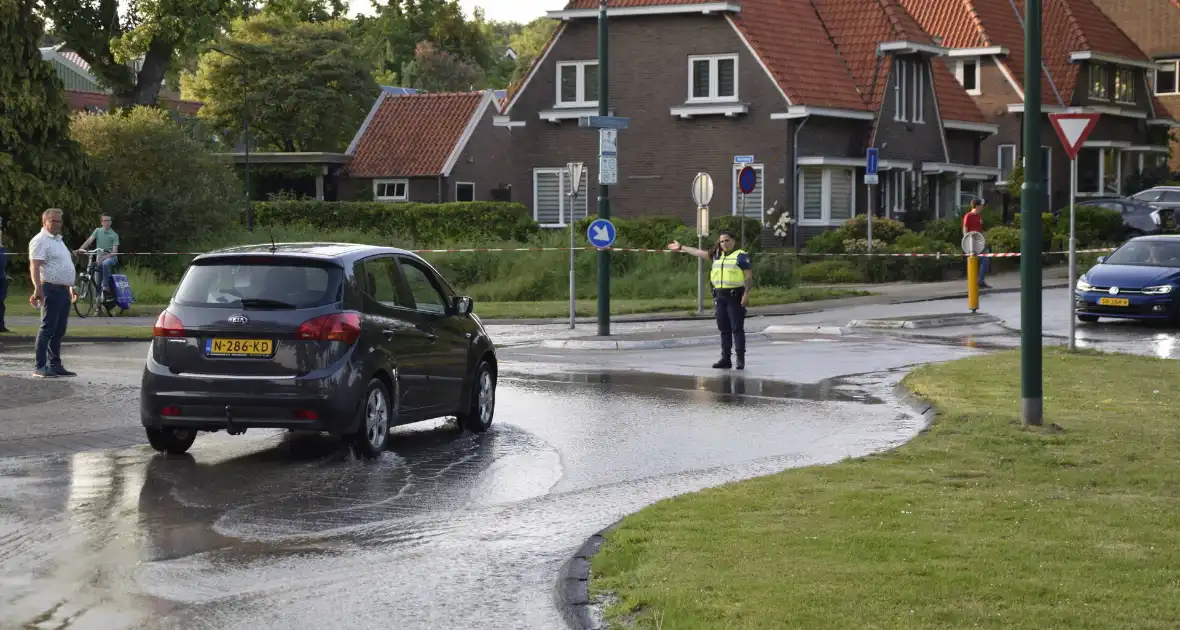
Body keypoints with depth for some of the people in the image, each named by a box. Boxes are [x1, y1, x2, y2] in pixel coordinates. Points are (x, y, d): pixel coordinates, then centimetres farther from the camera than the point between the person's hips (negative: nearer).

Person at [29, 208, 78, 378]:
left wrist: (71, 287, 27)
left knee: (59, 330, 10)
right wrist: (38, 288, -30)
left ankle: (55, 364, 15)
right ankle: (40, 367, -8)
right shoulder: (40, 241, -10)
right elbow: (34, 266, -20)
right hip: (51, 289, -9)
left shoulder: (58, 240, 20)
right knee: (47, 329, -9)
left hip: (63, 290, 9)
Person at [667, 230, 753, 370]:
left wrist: (746, 294, -18)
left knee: (737, 328, -7)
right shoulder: (717, 255, 16)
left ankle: (741, 359, -6)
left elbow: (749, 276, -9)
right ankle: (725, 359, 11)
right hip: (720, 296, 7)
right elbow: (700, 253, 24)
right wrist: (681, 247, 29)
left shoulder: (741, 256, -5)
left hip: (735, 296, -7)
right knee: (724, 329, 8)